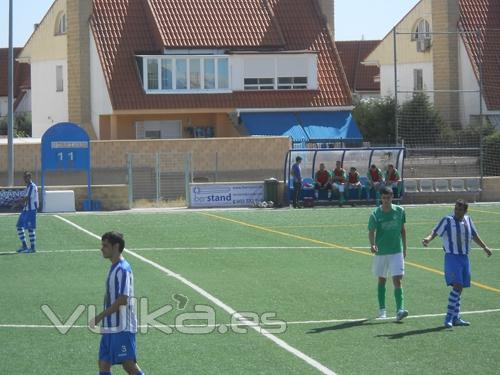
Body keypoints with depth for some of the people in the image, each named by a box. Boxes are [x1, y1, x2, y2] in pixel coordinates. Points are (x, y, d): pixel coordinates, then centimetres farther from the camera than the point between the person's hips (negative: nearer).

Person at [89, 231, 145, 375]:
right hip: (110, 327, 10)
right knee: (104, 363, 8)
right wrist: (102, 317, 19)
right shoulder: (114, 268, 14)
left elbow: (122, 300, -22)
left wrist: (100, 317, -19)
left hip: (122, 327, -10)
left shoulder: (123, 269, -16)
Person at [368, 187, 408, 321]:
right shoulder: (375, 214, -7)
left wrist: (404, 248, 13)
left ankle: (399, 310, -18)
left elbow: (402, 230, 11)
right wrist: (372, 244, -33)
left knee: (397, 280, -11)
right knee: (382, 280, 12)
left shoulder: (399, 211, 0)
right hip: (381, 252, 0)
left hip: (397, 251, 0)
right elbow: (371, 232, -13)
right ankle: (382, 309, 24)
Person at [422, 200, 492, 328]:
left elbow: (474, 235, 23)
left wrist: (485, 247, 26)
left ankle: (455, 318, 17)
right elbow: (436, 232, -14)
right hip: (452, 257, -6)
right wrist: (428, 238, -34)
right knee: (457, 286, -18)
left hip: (464, 257, 6)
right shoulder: (447, 220, -7)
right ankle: (449, 316, -14)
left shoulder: (467, 220, 10)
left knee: (460, 288, 9)